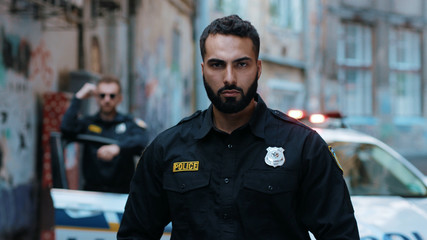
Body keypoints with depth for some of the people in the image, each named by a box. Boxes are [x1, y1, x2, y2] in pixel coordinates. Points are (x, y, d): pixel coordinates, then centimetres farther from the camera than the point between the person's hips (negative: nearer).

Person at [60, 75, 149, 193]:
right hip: (92, 190, 1)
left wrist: (118, 147, -32)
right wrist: (78, 98, -1)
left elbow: (142, 142, -12)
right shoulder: (87, 123, 13)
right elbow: (66, 129, -6)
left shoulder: (131, 124, 8)